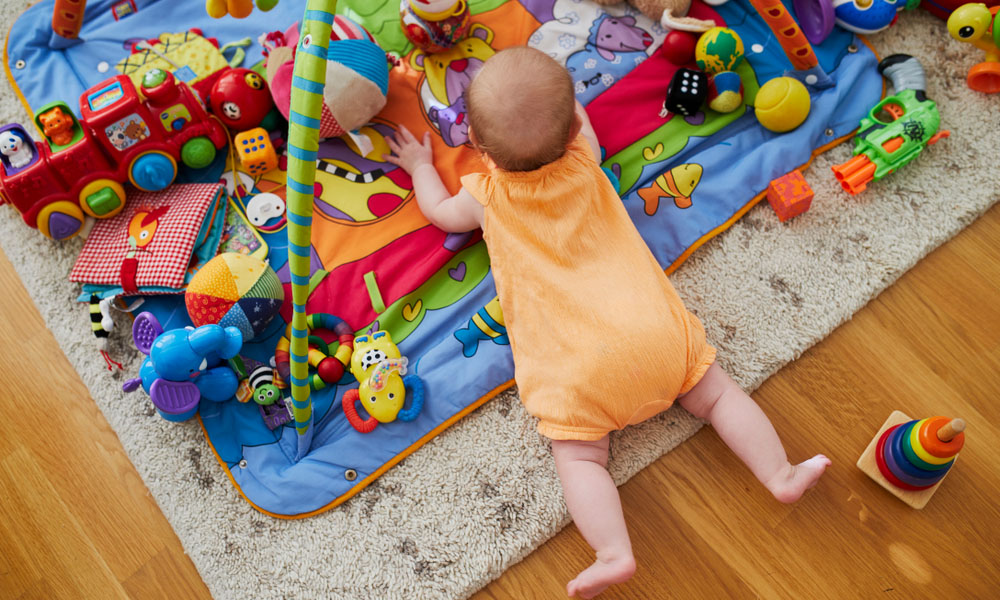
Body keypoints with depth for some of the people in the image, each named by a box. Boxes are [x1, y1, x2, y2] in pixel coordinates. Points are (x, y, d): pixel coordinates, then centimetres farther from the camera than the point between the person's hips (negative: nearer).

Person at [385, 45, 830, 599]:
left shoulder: (487, 195, 5)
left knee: (580, 457, -3)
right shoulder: (583, 166, 10)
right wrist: (560, 107, 52)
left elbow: (440, 212, 28)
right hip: (651, 331, 3)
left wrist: (420, 166, 45)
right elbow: (584, 133, 36)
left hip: (577, 369, -3)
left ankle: (615, 553, -21)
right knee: (715, 392, 17)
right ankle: (781, 476, 9)